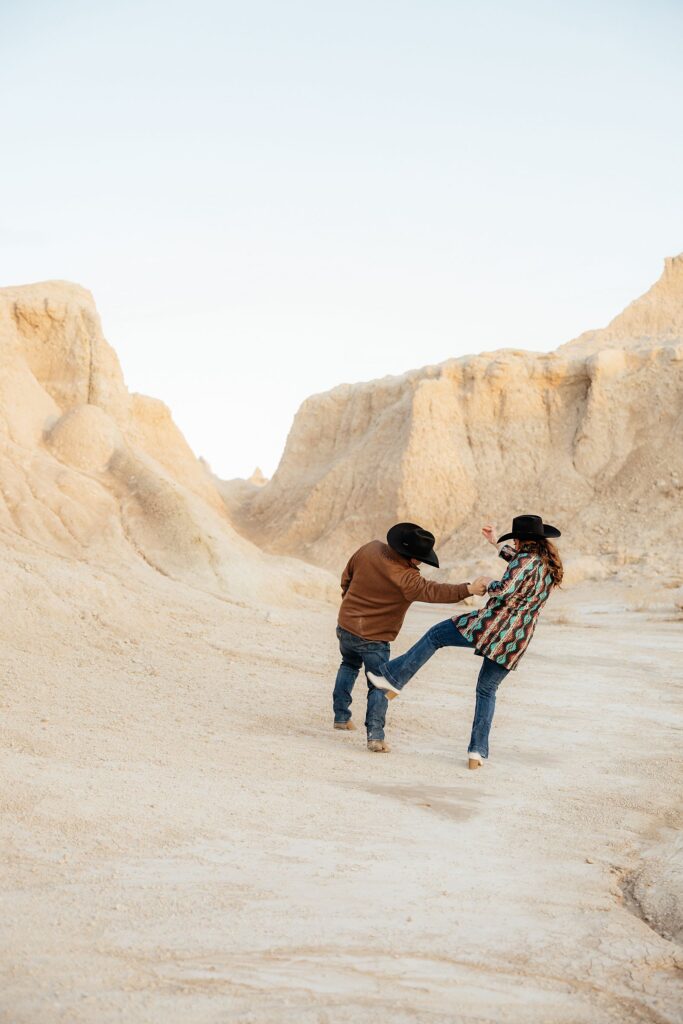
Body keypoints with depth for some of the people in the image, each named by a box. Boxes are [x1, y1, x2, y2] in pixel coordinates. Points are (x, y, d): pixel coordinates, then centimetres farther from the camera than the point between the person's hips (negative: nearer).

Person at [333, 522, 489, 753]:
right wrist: (468, 589, -41)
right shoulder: (405, 578, -28)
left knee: (349, 665, 32)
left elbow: (347, 575, 8)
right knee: (378, 686, 5)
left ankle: (341, 716, 35)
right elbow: (432, 591, -36)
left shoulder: (371, 549, -7)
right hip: (373, 638, -7)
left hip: (346, 624, 7)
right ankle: (375, 735, -6)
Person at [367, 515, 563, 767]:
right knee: (487, 690, 18)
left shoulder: (527, 560, -11)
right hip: (515, 642, 7)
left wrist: (491, 584, -2)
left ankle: (393, 678, 14)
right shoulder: (549, 565, 14)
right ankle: (478, 752, 11)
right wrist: (497, 543, 37)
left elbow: (504, 591, -23)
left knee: (435, 635, 11)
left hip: (491, 625, -7)